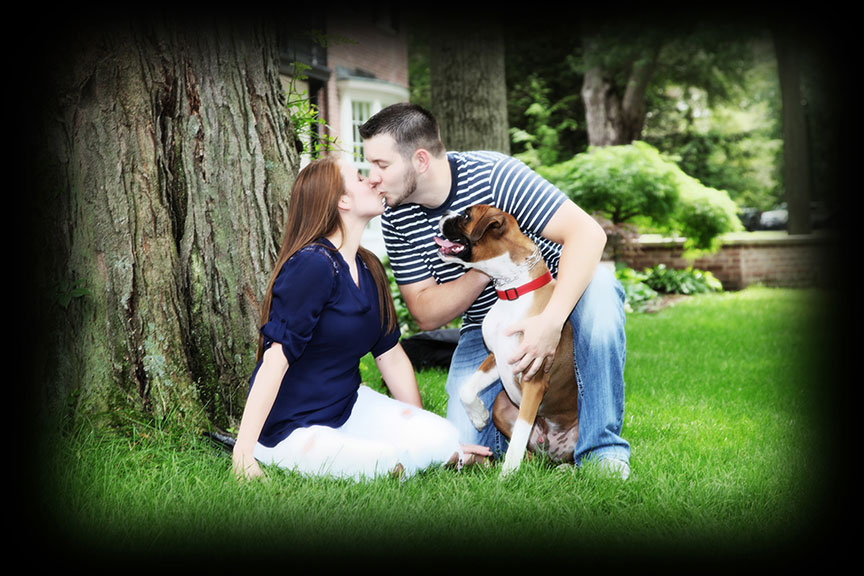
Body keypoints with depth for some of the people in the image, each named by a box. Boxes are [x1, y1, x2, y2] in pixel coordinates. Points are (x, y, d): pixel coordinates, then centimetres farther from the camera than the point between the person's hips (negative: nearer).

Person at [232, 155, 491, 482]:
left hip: (348, 405, 7)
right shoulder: (312, 265, -20)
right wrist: (243, 455, -30)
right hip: (289, 427, -7)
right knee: (390, 466, -27)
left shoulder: (369, 269, 7)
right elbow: (276, 358, -25)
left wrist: (438, 441, 14)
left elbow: (392, 356, 12)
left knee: (442, 439, -14)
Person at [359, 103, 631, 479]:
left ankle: (602, 447, -25)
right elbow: (426, 315, -10)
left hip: (553, 302, -3)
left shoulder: (494, 175, -23)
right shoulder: (396, 221, -10)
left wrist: (551, 320, -42)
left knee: (599, 284, -37)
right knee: (464, 447, -15)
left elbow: (587, 232, -29)